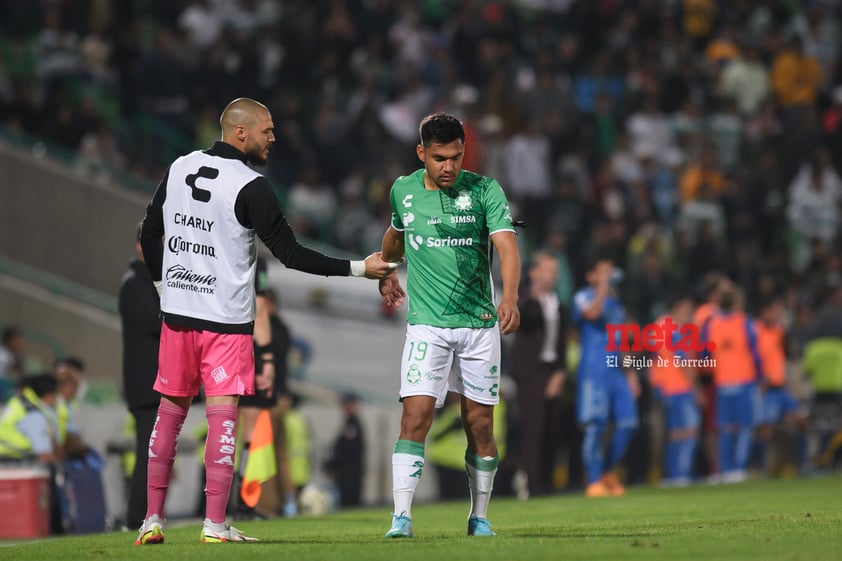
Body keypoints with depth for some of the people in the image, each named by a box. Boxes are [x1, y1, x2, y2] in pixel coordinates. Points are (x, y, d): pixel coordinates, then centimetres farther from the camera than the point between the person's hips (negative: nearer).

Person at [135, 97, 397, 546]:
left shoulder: (179, 168, 6)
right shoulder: (250, 186, -13)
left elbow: (149, 234, 15)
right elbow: (290, 253, -13)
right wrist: (359, 268, -8)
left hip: (177, 311, 6)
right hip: (226, 318, -6)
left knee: (170, 411, 12)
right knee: (222, 416, -3)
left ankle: (152, 520, 12)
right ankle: (215, 524, -5)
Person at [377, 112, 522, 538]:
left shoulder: (484, 190, -5)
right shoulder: (403, 191, 3)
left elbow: (507, 245, -17)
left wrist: (509, 298, -33)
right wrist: (384, 272, 37)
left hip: (479, 323, 0)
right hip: (426, 324, 0)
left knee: (480, 426, 5)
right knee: (416, 416, -14)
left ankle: (479, 517, 20)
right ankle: (401, 517, -16)